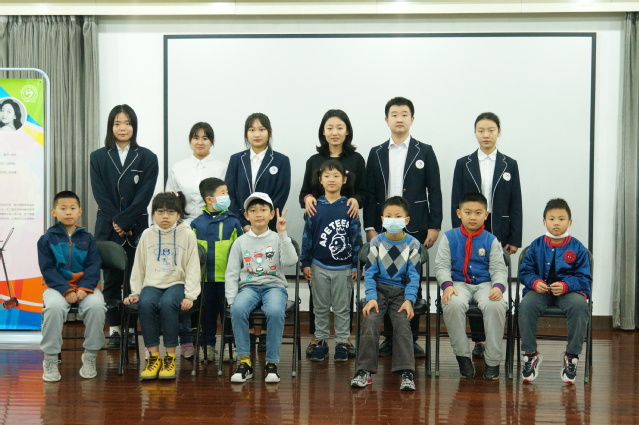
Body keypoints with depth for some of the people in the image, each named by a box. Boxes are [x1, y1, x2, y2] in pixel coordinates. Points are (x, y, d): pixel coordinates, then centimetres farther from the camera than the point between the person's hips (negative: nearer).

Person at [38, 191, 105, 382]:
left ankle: (90, 356, -15)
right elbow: (48, 269, -4)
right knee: (54, 307, -36)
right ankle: (50, 359, -20)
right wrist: (66, 290, -18)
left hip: (85, 285, 1)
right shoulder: (47, 239, 3)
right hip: (56, 286, -1)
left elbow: (94, 266, 1)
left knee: (96, 305, -32)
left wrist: (84, 288, -18)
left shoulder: (87, 238, 8)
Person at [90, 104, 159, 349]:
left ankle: (131, 329, 6)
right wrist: (116, 222, -10)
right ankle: (114, 330, 10)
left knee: (133, 280, -2)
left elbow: (144, 195, -4)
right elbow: (100, 194, 0)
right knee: (111, 280, 3)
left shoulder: (147, 158, 3)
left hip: (136, 228, -1)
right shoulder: (98, 157, 8)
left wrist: (124, 221, -11)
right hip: (108, 228, 1)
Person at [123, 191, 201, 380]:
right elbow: (139, 266, 15)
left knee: (167, 304, -35)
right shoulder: (147, 235, 11)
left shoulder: (187, 234, 3)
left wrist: (190, 295, -9)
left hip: (176, 283, -2)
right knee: (145, 304, -31)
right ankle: (153, 356, -20)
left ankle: (170, 357, -22)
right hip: (152, 284, 2)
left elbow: (192, 267, -1)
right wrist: (135, 292, 9)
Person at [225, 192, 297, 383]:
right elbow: (231, 273, 8)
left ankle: (271, 363, -20)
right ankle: (245, 361, -20)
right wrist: (232, 299, -6)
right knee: (238, 309, -33)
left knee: (275, 311, -35)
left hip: (274, 285, -1)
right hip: (249, 286, 1)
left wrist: (282, 234, -12)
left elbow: (290, 261, -10)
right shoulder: (240, 242, 11)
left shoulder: (277, 239, 8)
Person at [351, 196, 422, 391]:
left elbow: (414, 276, -2)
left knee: (402, 324, -25)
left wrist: (409, 300, -17)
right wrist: (371, 298, -14)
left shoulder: (413, 244, 0)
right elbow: (369, 272, -1)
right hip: (379, 289, 1)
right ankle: (364, 371, -18)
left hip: (401, 291, -1)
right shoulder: (376, 242, 2)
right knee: (370, 322, -23)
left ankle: (407, 372, -22)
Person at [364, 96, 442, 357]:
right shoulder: (376, 153, 9)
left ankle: (411, 338, 11)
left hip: (415, 228, -1)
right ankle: (390, 337, 12)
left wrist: (434, 226, -5)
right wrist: (370, 227, -1)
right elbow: (370, 194, 6)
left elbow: (434, 191, 2)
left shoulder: (425, 152, 5)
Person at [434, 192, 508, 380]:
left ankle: (493, 360, -17)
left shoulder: (491, 240, 8)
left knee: (495, 305, -33)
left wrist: (498, 286, -18)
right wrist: (447, 285, -18)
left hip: (485, 284, 1)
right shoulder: (449, 237, 7)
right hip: (458, 283, 0)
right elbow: (441, 265, 1)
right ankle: (463, 356, -14)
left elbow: (498, 269, 3)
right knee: (453, 304, -35)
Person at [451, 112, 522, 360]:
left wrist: (515, 239, -2)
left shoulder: (509, 165, 9)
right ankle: (479, 340, 6)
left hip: (499, 232, 0)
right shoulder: (463, 164, 8)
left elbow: (516, 205, 5)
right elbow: (455, 203, 5)